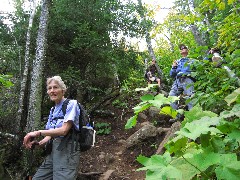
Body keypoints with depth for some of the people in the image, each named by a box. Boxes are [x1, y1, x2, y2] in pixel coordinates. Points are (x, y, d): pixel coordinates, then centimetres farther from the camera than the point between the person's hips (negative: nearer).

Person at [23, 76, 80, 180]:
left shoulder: (71, 104, -8)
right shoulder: (53, 110, 16)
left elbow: (64, 130, -18)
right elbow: (51, 135, 13)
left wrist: (38, 132, -13)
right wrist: (38, 143, -5)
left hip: (67, 149, -7)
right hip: (54, 149, 8)